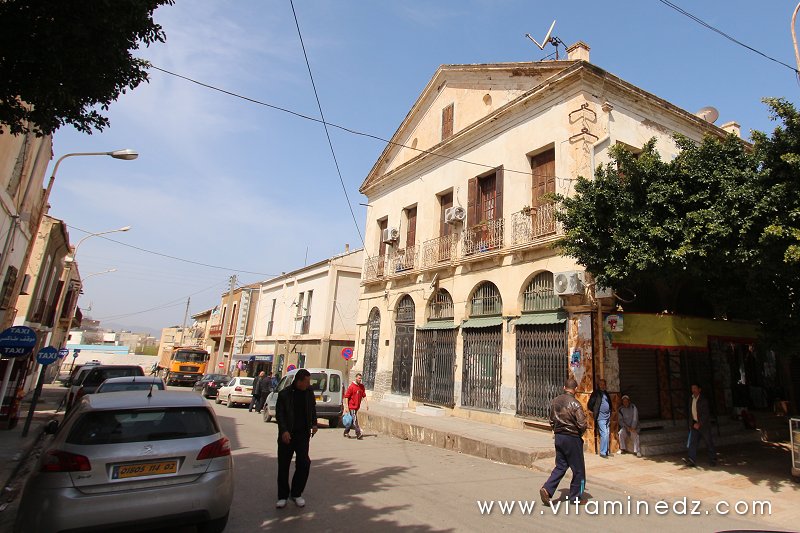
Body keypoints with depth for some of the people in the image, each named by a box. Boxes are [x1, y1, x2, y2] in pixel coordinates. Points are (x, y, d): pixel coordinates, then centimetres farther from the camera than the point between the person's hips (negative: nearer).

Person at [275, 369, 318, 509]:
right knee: (283, 465, 5)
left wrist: (314, 424, 5)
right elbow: (279, 414, -8)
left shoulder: (309, 392, 2)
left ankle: (296, 493, 17)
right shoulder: (284, 394, -9)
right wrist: (284, 431, -18)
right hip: (286, 435, -2)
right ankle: (283, 496, 22)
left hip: (303, 434, 3)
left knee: (304, 463, -3)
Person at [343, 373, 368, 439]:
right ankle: (358, 434, -4)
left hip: (357, 406, 7)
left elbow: (364, 396, 8)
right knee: (355, 421, -7)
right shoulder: (351, 386, -12)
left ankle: (346, 432, 28)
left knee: (352, 420, 15)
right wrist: (347, 407, -14)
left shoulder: (362, 386, 5)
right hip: (352, 406, -7)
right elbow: (346, 396, -12)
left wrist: (366, 404, -1)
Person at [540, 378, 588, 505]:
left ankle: (547, 489, 1)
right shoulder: (575, 404, -17)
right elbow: (582, 424, -19)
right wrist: (579, 434, 1)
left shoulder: (555, 401, 3)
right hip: (572, 439, -6)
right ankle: (575, 497, 21)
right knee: (578, 469, 11)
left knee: (560, 466, 14)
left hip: (558, 437, 6)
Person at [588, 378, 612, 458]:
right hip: (600, 418, -7)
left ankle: (606, 451, 19)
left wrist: (610, 412, 13)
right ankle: (602, 452, -1)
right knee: (604, 434, -10)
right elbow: (590, 405, -6)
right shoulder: (595, 393, -6)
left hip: (607, 417, 7)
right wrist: (596, 412, -2)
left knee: (607, 434, 10)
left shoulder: (606, 393, 14)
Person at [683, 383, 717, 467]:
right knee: (692, 442, -4)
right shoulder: (691, 399, 8)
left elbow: (705, 414, -18)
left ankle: (713, 460, 21)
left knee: (709, 443, 6)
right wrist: (691, 423, 12)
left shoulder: (703, 400, -13)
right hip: (694, 424, 6)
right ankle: (692, 460, -8)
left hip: (704, 424, -6)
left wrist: (699, 423, -21)